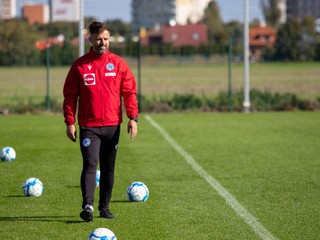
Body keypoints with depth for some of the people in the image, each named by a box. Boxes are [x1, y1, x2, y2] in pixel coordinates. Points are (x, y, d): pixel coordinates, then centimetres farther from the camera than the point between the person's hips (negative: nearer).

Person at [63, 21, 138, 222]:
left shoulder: (118, 64, 5)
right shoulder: (80, 65, 2)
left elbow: (130, 91, 5)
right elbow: (70, 95, 4)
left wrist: (133, 117, -5)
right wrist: (70, 122, -3)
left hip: (112, 125, 2)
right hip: (88, 126, -2)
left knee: (109, 169, 8)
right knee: (90, 164, -15)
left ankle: (105, 207, 15)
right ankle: (88, 205, -22)